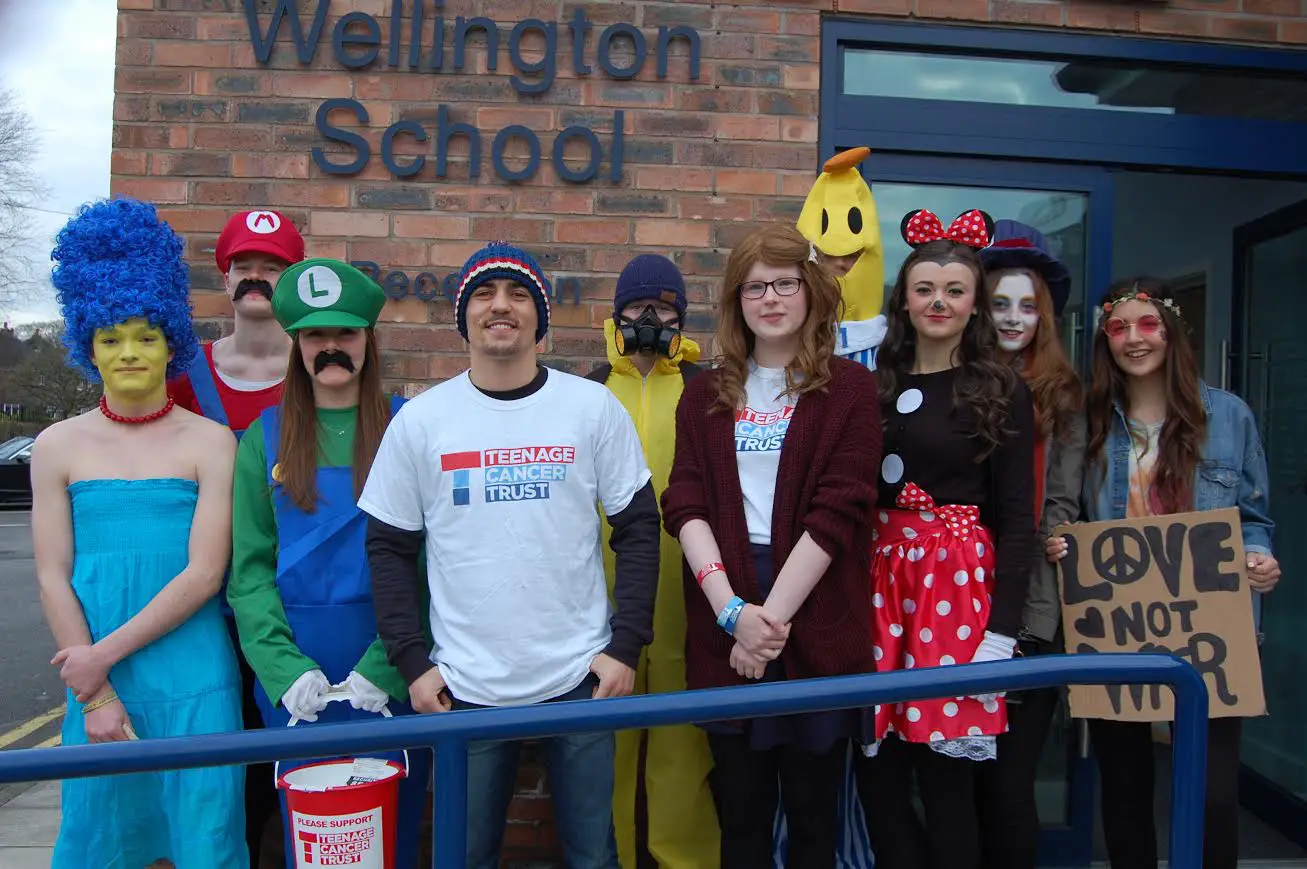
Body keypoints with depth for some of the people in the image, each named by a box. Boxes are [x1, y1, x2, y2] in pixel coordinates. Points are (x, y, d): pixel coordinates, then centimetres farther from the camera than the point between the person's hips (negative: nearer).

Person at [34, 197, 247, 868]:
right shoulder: (58, 446, 6)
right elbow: (53, 576, 2)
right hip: (95, 673, 2)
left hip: (194, 675, -2)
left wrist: (102, 655, -10)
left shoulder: (209, 442, -1)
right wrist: (94, 694, -4)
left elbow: (204, 572, -7)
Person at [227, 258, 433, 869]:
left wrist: (385, 665, -16)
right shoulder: (265, 438, 4)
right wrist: (285, 668, -13)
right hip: (295, 671, 1)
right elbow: (248, 569, 0)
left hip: (392, 665, -1)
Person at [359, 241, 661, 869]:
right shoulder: (420, 419, -1)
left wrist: (626, 645, -4)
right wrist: (412, 662, -2)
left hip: (579, 677, 0)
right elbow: (390, 548, 4)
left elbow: (637, 529, 1)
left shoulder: (594, 407, -2)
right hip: (463, 686, 1)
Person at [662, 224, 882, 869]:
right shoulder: (705, 394, 9)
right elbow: (685, 504, -2)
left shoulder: (849, 388, 1)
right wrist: (733, 610, -15)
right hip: (724, 620, 2)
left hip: (815, 621, -2)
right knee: (739, 804, 13)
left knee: (813, 804, 11)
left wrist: (773, 616, -14)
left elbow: (836, 511, -8)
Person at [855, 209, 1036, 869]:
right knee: (877, 773, 6)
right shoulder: (876, 386, 10)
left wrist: (1002, 633, -8)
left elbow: (1017, 517, -1)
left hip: (959, 580, -3)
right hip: (879, 575, 3)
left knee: (944, 777, 3)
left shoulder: (1001, 393, 2)